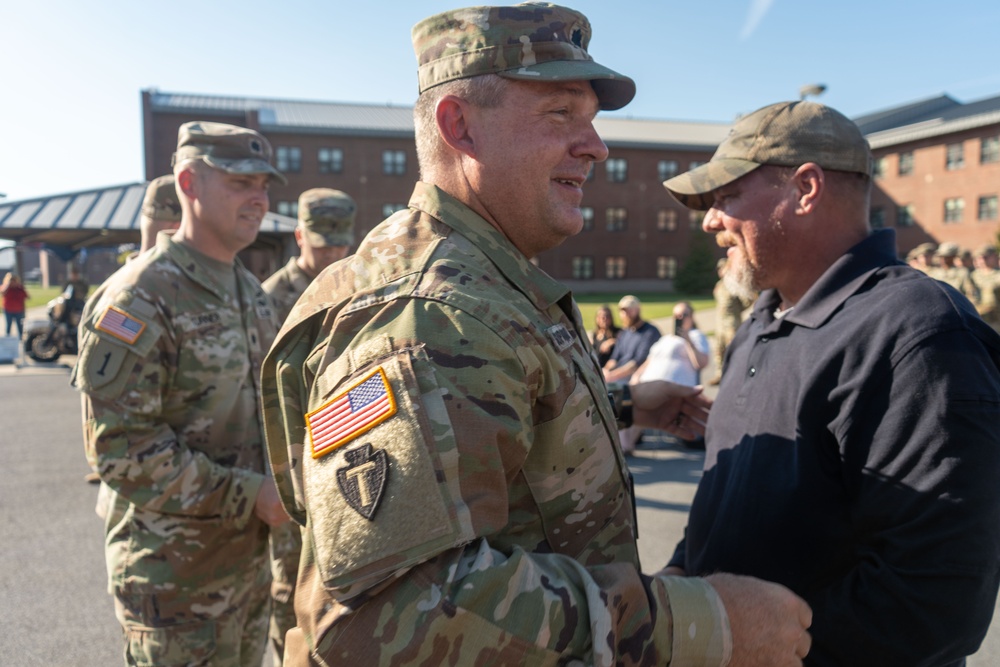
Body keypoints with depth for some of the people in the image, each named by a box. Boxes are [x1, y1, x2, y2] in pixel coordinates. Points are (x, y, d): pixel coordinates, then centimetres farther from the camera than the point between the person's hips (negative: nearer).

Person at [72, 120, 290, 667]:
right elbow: (121, 449, -22)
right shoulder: (137, 298, -17)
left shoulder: (250, 290, 9)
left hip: (250, 558, 8)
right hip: (177, 578, -7)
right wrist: (249, 494, -21)